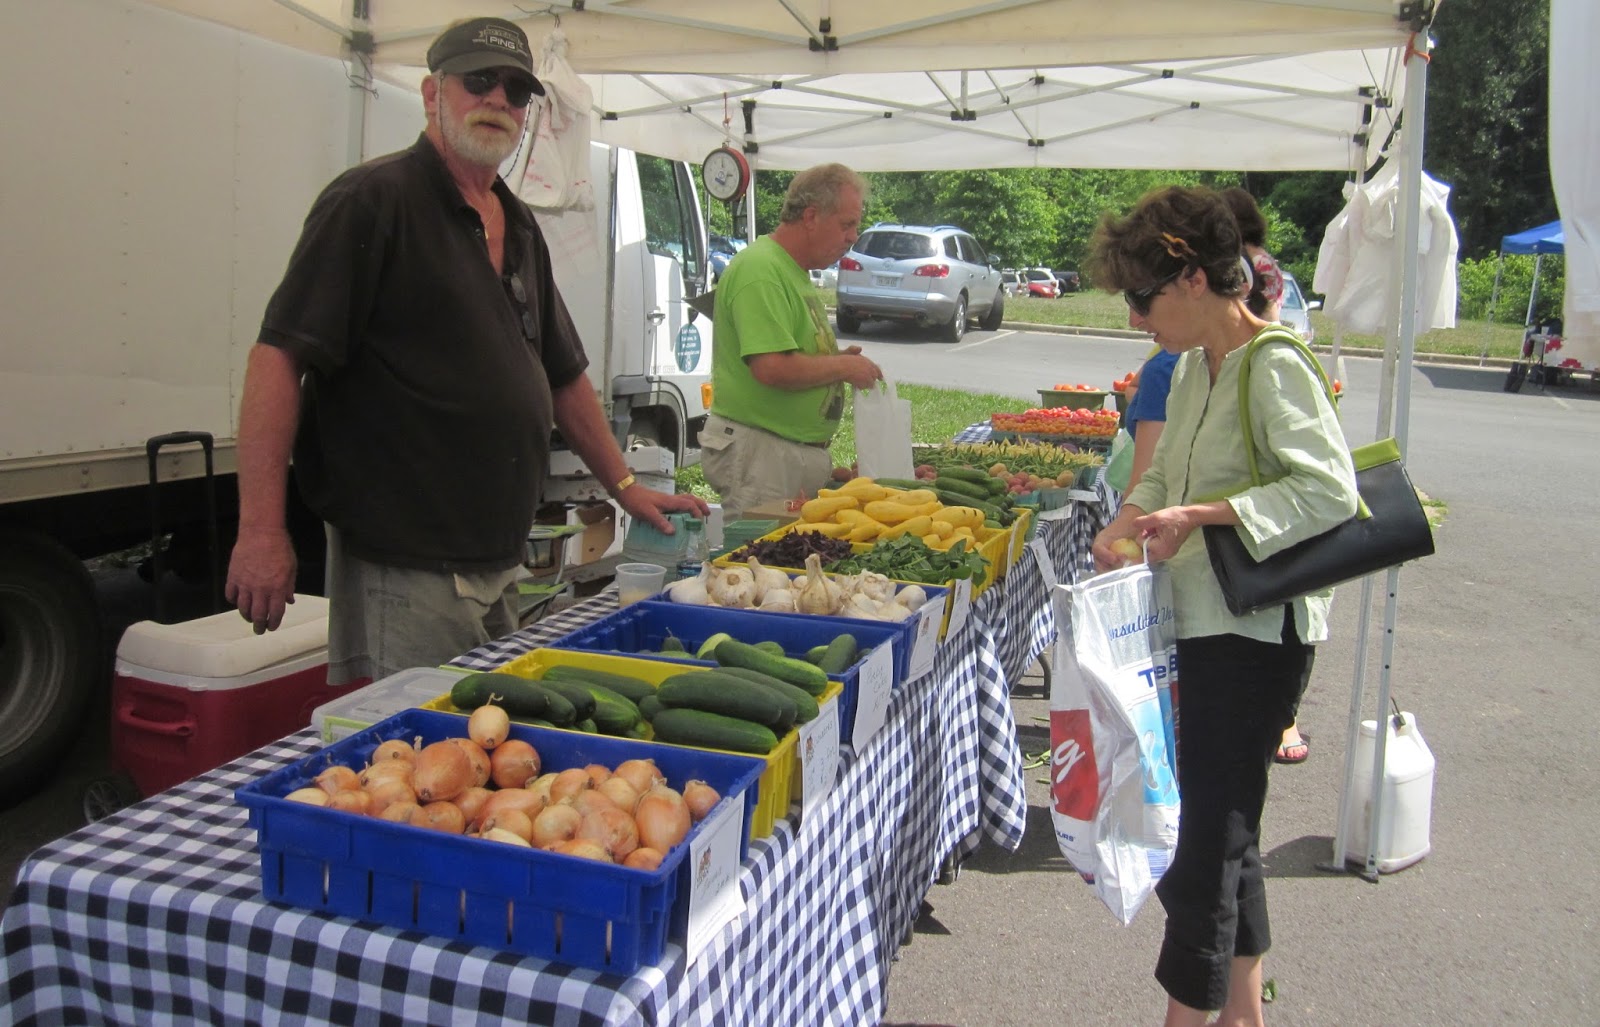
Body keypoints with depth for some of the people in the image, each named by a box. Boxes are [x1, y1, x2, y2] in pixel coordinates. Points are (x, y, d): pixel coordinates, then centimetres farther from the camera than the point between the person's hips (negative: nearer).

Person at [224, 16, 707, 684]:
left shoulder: (519, 227, 16)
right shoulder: (373, 200, -8)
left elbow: (563, 374, 24)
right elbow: (281, 356, -15)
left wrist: (625, 486, 22)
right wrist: (262, 530, -21)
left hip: (501, 568, 8)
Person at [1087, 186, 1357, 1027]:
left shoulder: (1274, 368, -16)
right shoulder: (1196, 366, 11)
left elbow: (1330, 491, -25)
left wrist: (1200, 513, -27)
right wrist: (1118, 533, 3)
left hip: (1256, 633, -9)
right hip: (1203, 620, 9)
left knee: (1210, 834, -2)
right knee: (1225, 824, 18)